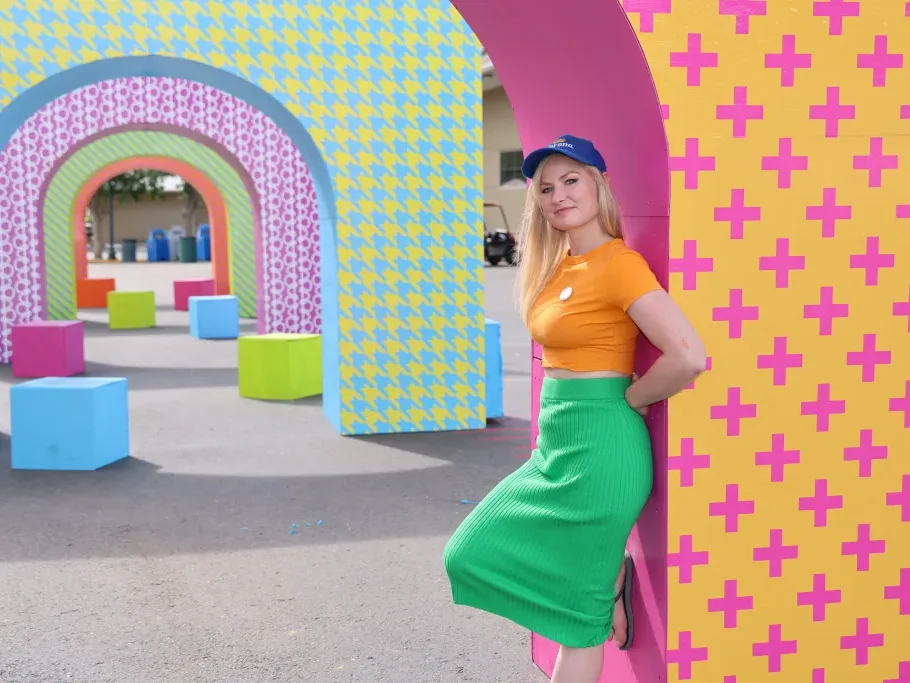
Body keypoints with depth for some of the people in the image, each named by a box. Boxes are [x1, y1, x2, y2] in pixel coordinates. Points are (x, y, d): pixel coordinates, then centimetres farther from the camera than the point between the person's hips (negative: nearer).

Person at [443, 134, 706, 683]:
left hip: (598, 445, -9)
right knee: (474, 554, 13)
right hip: (557, 440, 9)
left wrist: (631, 398, -9)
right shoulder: (556, 265, 10)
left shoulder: (618, 264, -15)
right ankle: (608, 577, 21)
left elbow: (689, 358, -25)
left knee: (576, 610, 3)